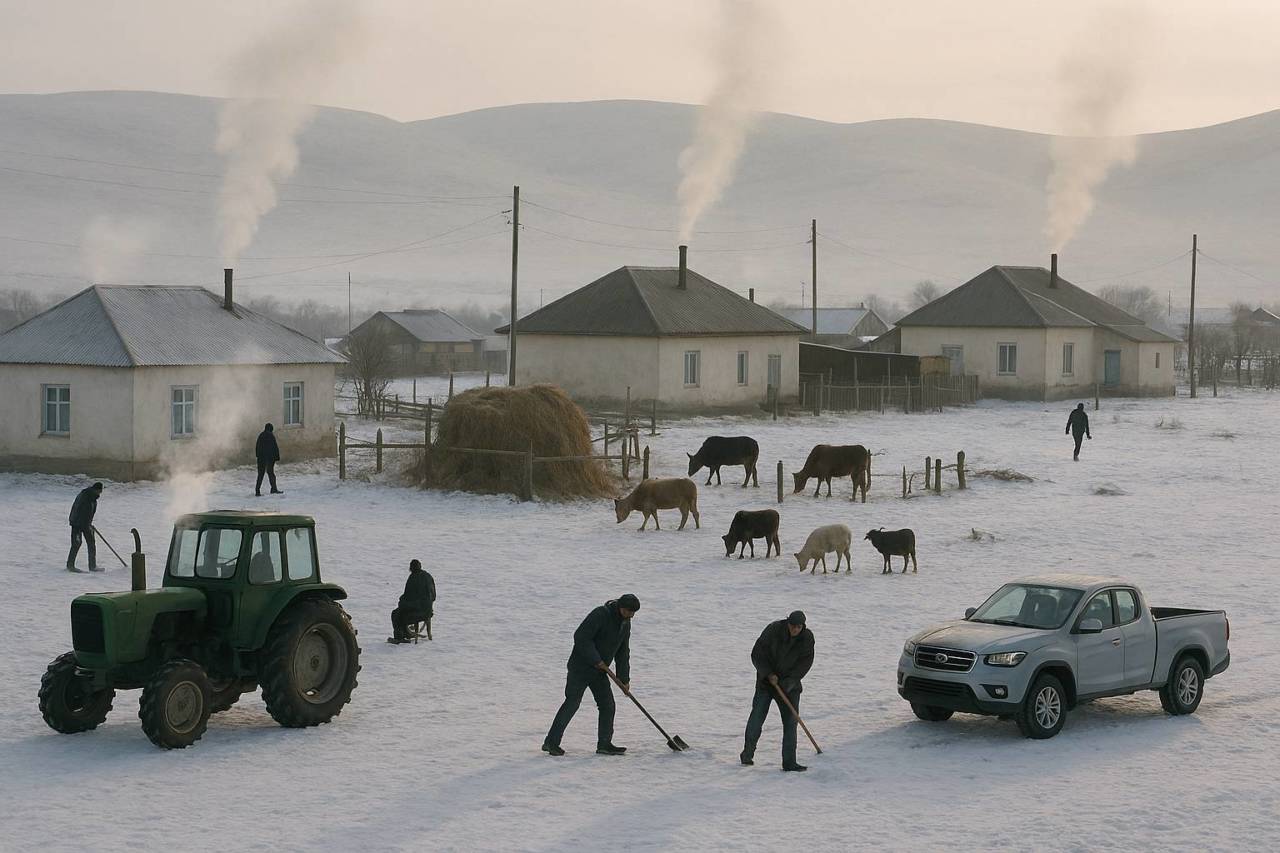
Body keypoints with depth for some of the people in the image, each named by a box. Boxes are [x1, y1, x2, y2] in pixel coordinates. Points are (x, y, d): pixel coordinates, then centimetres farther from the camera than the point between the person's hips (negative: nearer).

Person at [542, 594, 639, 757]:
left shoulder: (625, 624, 7)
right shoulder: (600, 614, -19)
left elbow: (623, 653, 14)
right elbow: (581, 637, -24)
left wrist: (625, 680, 9)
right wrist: (596, 660, -22)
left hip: (599, 670, 8)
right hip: (580, 667, -8)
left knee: (607, 705, 5)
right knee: (572, 703, -12)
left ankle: (604, 744, 12)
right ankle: (551, 742, -10)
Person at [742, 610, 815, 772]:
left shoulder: (807, 638, -10)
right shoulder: (773, 630, -16)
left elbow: (806, 662, -9)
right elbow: (757, 654, -11)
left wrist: (790, 681, -19)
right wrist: (769, 674, -19)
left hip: (789, 684, 2)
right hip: (766, 680, -2)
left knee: (791, 721, -3)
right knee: (757, 715, -6)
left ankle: (789, 762, 1)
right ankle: (747, 753, 12)